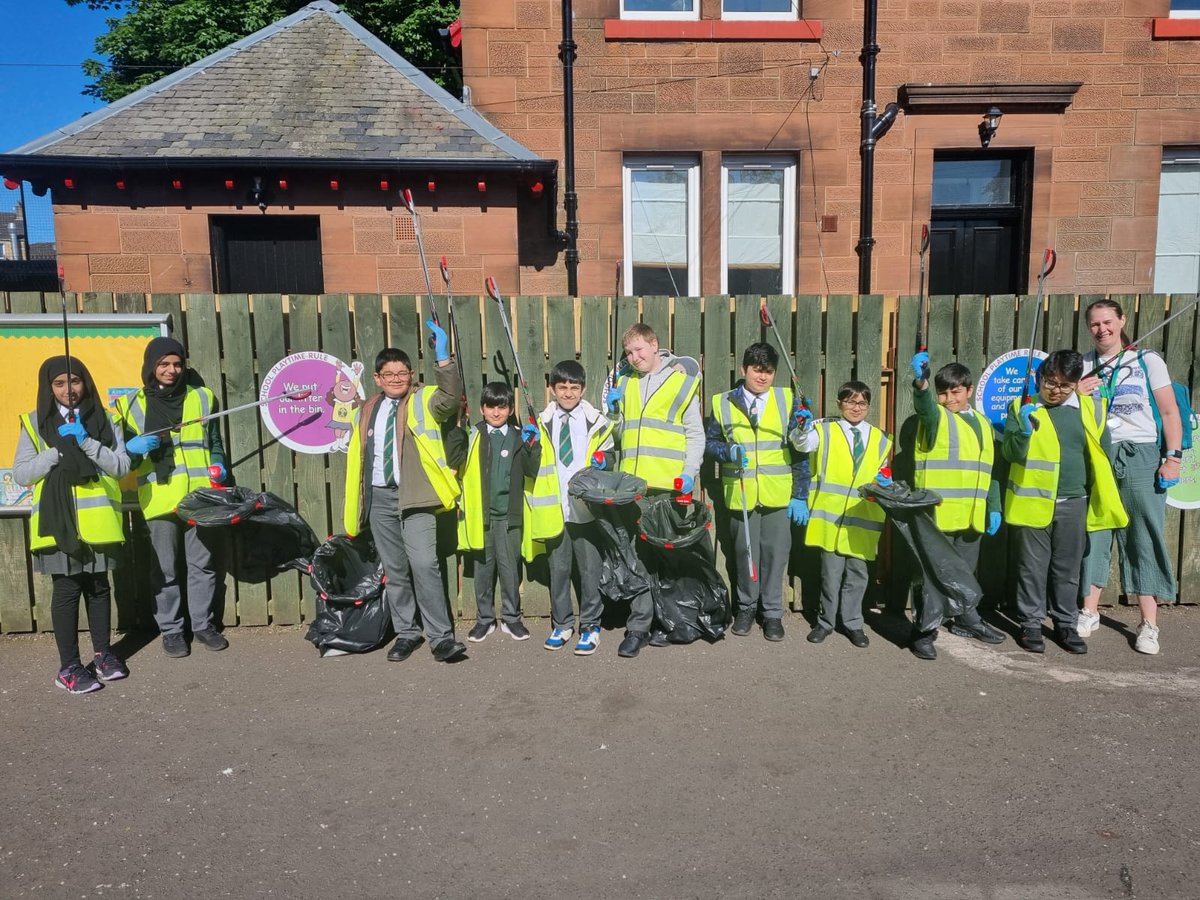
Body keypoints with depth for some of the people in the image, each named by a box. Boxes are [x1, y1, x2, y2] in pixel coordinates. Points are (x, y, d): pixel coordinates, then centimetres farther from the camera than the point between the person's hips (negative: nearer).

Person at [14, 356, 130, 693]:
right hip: (58, 522, -2)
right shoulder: (35, 423, 3)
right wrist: (59, 448, -14)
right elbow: (21, 473, -3)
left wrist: (85, 442, -14)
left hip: (98, 520, 2)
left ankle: (102, 653, 26)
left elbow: (121, 466, -2)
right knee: (66, 590, 2)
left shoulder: (104, 419, 7)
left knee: (99, 586, 12)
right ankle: (69, 667, 11)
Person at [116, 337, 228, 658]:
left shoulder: (202, 397, 10)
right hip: (159, 497, -1)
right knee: (165, 569, 6)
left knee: (203, 564, 9)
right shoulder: (131, 405, 6)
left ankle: (203, 624, 22)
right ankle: (171, 630, 18)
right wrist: (133, 448, -14)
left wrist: (217, 465, 0)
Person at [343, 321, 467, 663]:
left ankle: (441, 637, -9)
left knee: (424, 564, -15)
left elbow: (451, 397, -21)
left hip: (414, 494, -5)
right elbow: (357, 458, 21)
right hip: (379, 497, 5)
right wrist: (353, 504, 17)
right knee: (394, 570, 10)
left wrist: (442, 357, -33)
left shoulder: (424, 401, 2)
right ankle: (406, 634, 22)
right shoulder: (366, 412, 16)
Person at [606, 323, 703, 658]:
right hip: (631, 484, 4)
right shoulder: (624, 381, 15)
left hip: (668, 484, -3)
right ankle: (639, 627, 13)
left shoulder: (681, 380, 2)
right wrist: (613, 410, 3)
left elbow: (696, 434, 2)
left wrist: (689, 472, -9)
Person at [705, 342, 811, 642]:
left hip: (778, 494, 0)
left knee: (775, 552, 2)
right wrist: (728, 451, -15)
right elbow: (709, 442, 7)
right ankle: (746, 607, 27)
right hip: (740, 493, 1)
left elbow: (801, 452, 2)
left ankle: (772, 612, 17)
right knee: (744, 552, 10)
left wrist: (800, 495, -2)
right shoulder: (723, 403, 3)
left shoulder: (789, 401, 1)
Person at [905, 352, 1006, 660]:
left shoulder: (982, 423, 16)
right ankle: (924, 631, 4)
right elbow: (923, 403, -28)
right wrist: (921, 381, -49)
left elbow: (990, 469, 19)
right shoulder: (934, 416, -2)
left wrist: (994, 507, 13)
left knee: (965, 571, 21)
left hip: (972, 515, 6)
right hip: (936, 514, -6)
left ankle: (966, 619, 38)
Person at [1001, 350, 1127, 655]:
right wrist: (1023, 430, -27)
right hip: (1032, 503, -2)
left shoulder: (1091, 409, 5)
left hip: (1074, 504, 2)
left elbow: (1102, 457, 11)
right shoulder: (1022, 408, -2)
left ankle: (1065, 624, 24)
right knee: (1033, 567, 6)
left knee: (1068, 568, 12)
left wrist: (1102, 502, 10)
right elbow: (1010, 453, -7)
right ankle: (1030, 624, 16)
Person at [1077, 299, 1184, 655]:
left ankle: (1149, 624, 5)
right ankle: (1089, 612, 15)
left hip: (1141, 456, -2)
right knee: (1093, 534, 5)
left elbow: (1170, 413, -1)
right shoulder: (1082, 366, 10)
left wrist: (1173, 457, -9)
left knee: (1144, 538, -1)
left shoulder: (1147, 361, 2)